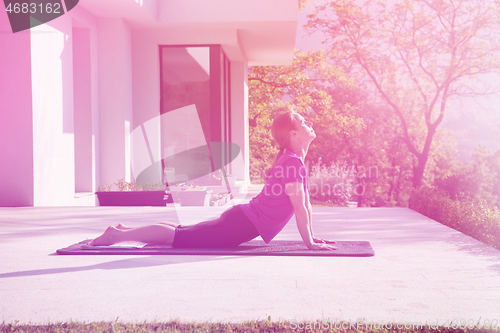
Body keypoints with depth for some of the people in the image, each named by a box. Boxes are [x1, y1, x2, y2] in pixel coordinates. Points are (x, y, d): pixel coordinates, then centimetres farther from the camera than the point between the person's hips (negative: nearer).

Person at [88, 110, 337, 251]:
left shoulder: (293, 161, 17)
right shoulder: (293, 163, -16)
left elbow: (306, 203, 21)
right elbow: (300, 207, -19)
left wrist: (312, 237, 20)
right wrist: (309, 242, -14)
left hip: (242, 218, 9)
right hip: (243, 224, -9)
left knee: (185, 232, 15)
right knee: (181, 237, -9)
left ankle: (126, 230, 20)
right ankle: (120, 234, -7)